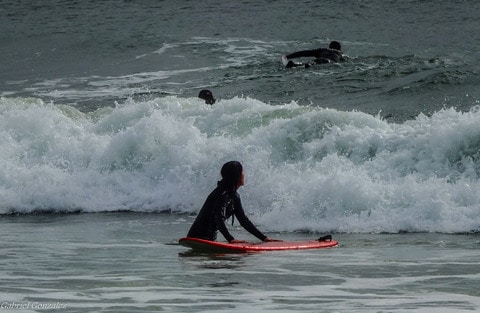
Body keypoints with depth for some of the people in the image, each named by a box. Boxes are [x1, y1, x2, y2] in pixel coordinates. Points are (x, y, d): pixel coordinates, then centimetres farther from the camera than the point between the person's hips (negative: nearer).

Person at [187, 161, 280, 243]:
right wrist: (231, 239, -36)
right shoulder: (222, 194, -17)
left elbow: (244, 220, 14)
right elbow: (219, 220, -27)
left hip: (210, 238, 9)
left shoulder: (234, 196, 12)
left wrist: (264, 238, 9)